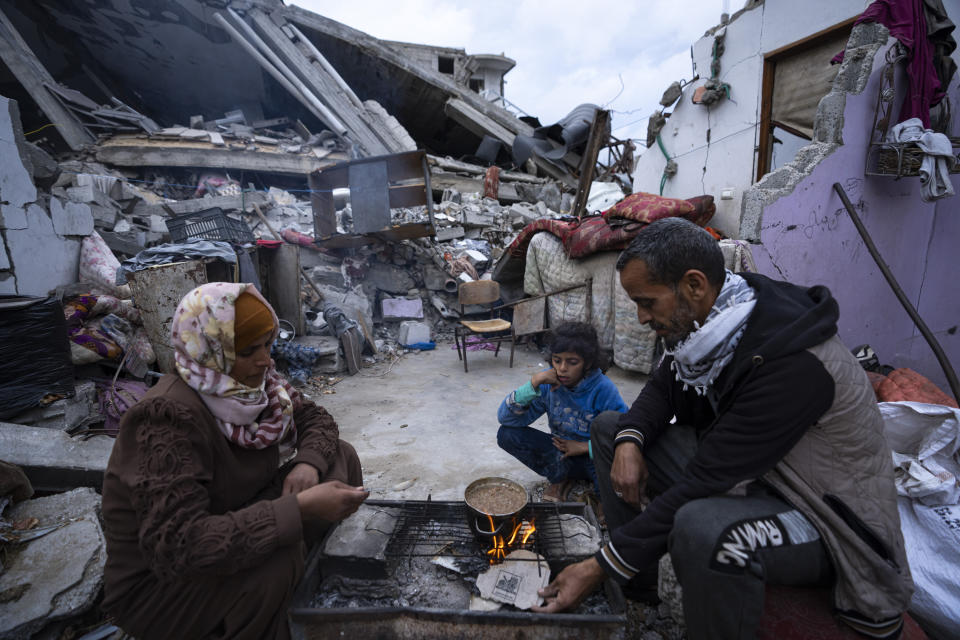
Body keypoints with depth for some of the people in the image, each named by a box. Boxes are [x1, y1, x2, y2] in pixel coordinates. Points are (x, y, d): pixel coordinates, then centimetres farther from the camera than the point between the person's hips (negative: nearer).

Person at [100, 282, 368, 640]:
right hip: (156, 582, -6)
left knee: (340, 458, -6)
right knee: (279, 554, -35)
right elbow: (177, 543, -36)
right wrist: (299, 509, -38)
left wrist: (308, 463, -21)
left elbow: (314, 418, 0)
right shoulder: (168, 418, -30)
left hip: (233, 526, 7)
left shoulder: (248, 381, -11)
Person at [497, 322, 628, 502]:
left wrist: (584, 447, -19)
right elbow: (505, 418, -18)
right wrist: (533, 383, -30)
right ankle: (560, 477, -3)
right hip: (560, 452, 4)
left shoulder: (603, 389, -21)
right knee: (507, 434, -18)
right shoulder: (548, 383, -13)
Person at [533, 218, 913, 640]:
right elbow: (662, 388, 7)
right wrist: (629, 441, -16)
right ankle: (636, 582, 10)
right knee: (609, 427, 2)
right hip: (732, 473, 8)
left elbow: (704, 483, -31)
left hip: (820, 518, -7)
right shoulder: (703, 319, -9)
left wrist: (599, 568, -25)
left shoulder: (789, 361, -32)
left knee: (701, 527, -40)